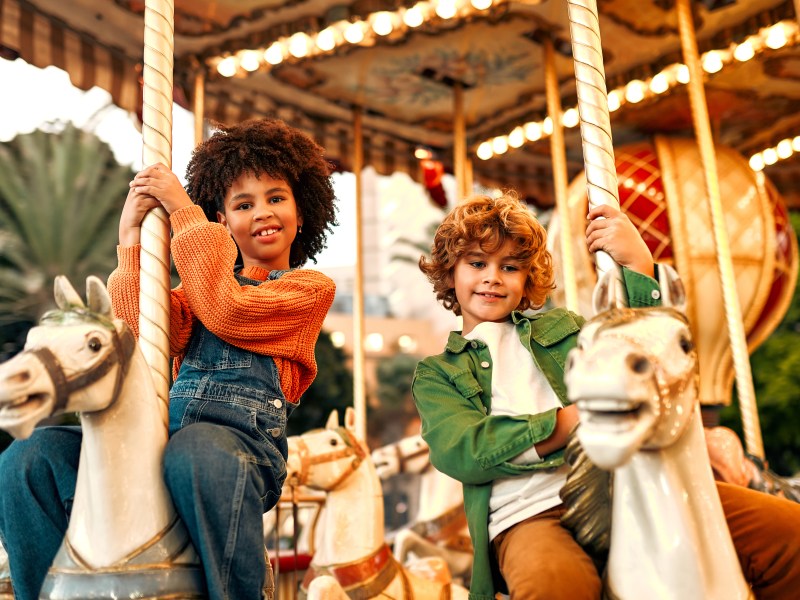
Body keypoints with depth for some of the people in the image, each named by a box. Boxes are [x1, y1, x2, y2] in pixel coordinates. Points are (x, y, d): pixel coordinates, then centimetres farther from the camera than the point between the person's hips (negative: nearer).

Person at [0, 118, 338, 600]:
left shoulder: (312, 288, 11)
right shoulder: (203, 282, 25)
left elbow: (225, 311, -8)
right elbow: (149, 335, 3)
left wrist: (184, 211, -4)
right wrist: (131, 235, -2)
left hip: (245, 436, -5)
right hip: (163, 429, 6)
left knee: (195, 451, -41)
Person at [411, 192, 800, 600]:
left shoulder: (560, 327, 25)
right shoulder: (435, 373, 16)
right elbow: (459, 452, -4)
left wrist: (639, 265, 1)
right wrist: (577, 419, -13)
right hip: (528, 515, -3)